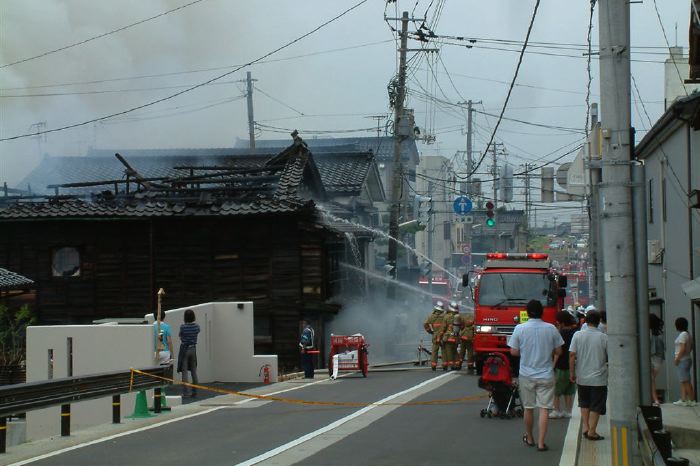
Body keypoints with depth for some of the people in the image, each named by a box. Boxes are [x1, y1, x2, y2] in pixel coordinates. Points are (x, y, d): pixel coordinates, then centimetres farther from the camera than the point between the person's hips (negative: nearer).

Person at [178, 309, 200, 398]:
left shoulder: (183, 327, -15)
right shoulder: (197, 326, -4)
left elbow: (180, 336, -1)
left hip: (184, 349, -4)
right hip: (193, 349, 4)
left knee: (184, 371, 0)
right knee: (194, 371, 11)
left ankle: (186, 392, -2)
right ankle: (194, 392, 13)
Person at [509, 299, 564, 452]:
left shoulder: (519, 329, -8)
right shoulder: (551, 329, -6)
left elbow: (513, 351, -4)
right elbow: (558, 351, 2)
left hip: (526, 374, 1)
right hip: (546, 375, -1)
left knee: (528, 408, 14)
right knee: (544, 409, 0)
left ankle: (529, 438, 29)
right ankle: (541, 443, -5)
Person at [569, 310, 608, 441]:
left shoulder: (577, 335, -6)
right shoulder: (603, 337, -10)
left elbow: (572, 355, -7)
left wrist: (572, 372, 2)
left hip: (582, 377, 2)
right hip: (598, 378, -2)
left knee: (584, 403, 19)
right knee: (596, 406, 5)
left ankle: (585, 427, 15)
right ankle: (592, 431, 4)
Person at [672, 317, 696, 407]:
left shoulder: (683, 334, -17)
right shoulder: (687, 334, 13)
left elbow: (683, 349, -23)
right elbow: (691, 346, 22)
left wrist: (677, 359, -17)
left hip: (682, 361, -10)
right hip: (686, 359, 10)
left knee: (686, 381, -6)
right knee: (683, 381, 11)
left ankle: (692, 400, -4)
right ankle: (683, 400, 13)